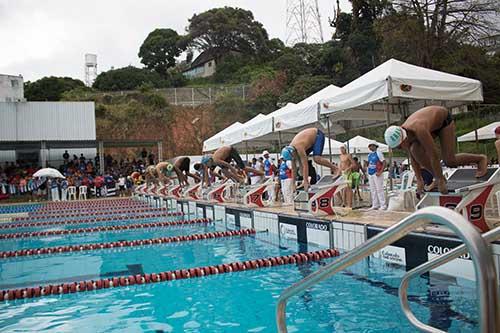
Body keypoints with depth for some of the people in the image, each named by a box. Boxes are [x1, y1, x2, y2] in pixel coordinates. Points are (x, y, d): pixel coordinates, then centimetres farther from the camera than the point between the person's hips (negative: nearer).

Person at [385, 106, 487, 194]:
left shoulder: (419, 130, -44)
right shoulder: (401, 134, -21)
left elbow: (433, 154, -39)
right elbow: (413, 157, -11)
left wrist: (441, 180, -33)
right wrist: (419, 180, -9)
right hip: (432, 125, 6)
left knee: (450, 161, -13)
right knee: (415, 150, -19)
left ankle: (481, 159, 13)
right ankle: (437, 177, -3)